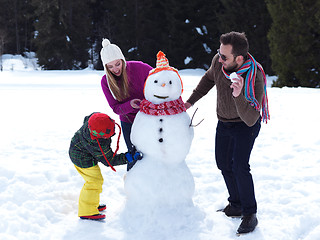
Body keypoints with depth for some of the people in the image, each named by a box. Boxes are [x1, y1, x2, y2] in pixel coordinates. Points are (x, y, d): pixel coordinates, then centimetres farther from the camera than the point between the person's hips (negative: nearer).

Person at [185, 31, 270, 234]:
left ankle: (250, 215, -3)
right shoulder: (219, 61, -20)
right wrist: (191, 101, 6)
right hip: (224, 122, 6)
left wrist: (239, 95, -55)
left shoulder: (254, 78, -36)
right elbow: (209, 78, 6)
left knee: (240, 167, -18)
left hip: (245, 125, -6)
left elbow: (250, 119, -40)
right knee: (224, 164, 14)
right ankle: (236, 204, 32)